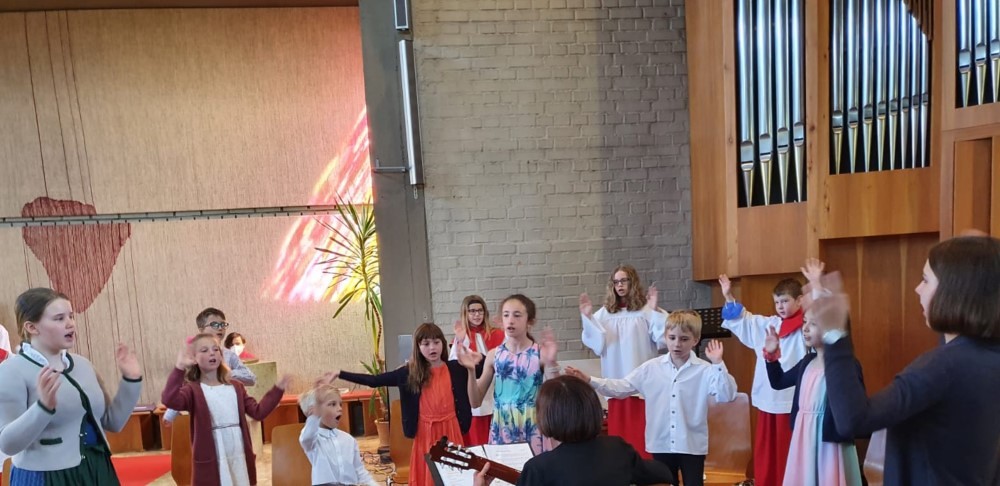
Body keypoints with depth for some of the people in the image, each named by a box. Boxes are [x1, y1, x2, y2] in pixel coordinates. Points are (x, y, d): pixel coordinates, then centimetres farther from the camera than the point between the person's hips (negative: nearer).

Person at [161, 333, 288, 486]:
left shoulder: (235, 387, 9)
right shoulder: (192, 389, -6)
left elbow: (258, 411, 7)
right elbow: (169, 400, -27)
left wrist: (277, 389, -1)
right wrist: (179, 367, -36)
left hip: (239, 458, 5)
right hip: (210, 462, -4)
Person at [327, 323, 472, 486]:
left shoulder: (456, 368, -2)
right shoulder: (410, 372, -2)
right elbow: (374, 381, -1)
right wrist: (339, 374, -6)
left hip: (450, 429, 0)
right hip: (425, 432, 0)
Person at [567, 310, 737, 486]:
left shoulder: (705, 370, -7)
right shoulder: (651, 368, -1)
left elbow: (727, 396, -16)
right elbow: (621, 387, 0)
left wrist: (718, 364, -25)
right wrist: (590, 381, -10)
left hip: (692, 445, -2)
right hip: (661, 445, 2)